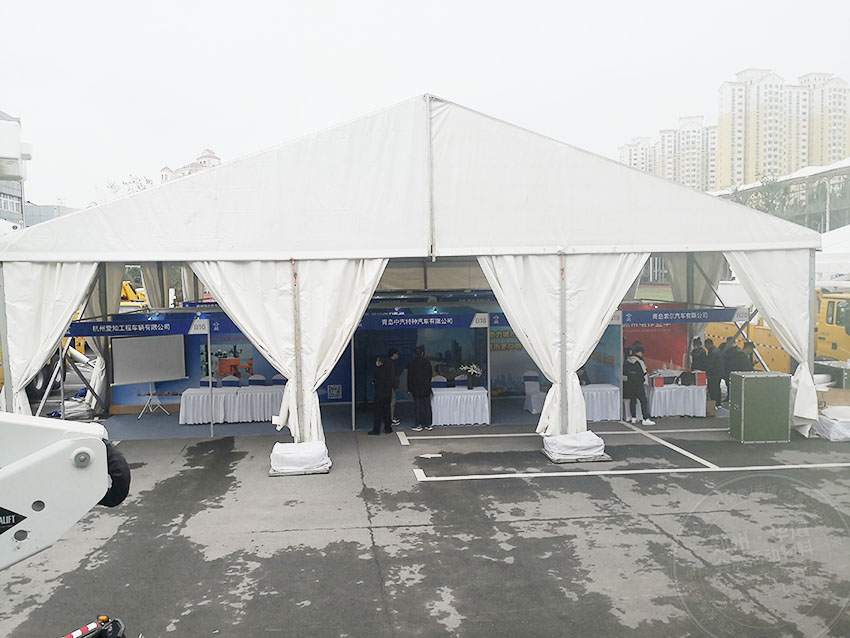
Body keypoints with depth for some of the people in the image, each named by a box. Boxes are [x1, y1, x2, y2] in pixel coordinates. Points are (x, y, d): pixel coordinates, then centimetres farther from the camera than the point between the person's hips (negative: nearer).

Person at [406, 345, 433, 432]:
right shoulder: (427, 362, 1)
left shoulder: (412, 364, -8)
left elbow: (410, 377, -5)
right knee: (427, 406, 7)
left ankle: (418, 425, 1)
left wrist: (409, 389, 2)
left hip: (416, 389, -3)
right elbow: (431, 374, 8)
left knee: (417, 406, 1)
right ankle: (428, 424, 11)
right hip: (426, 389, 3)